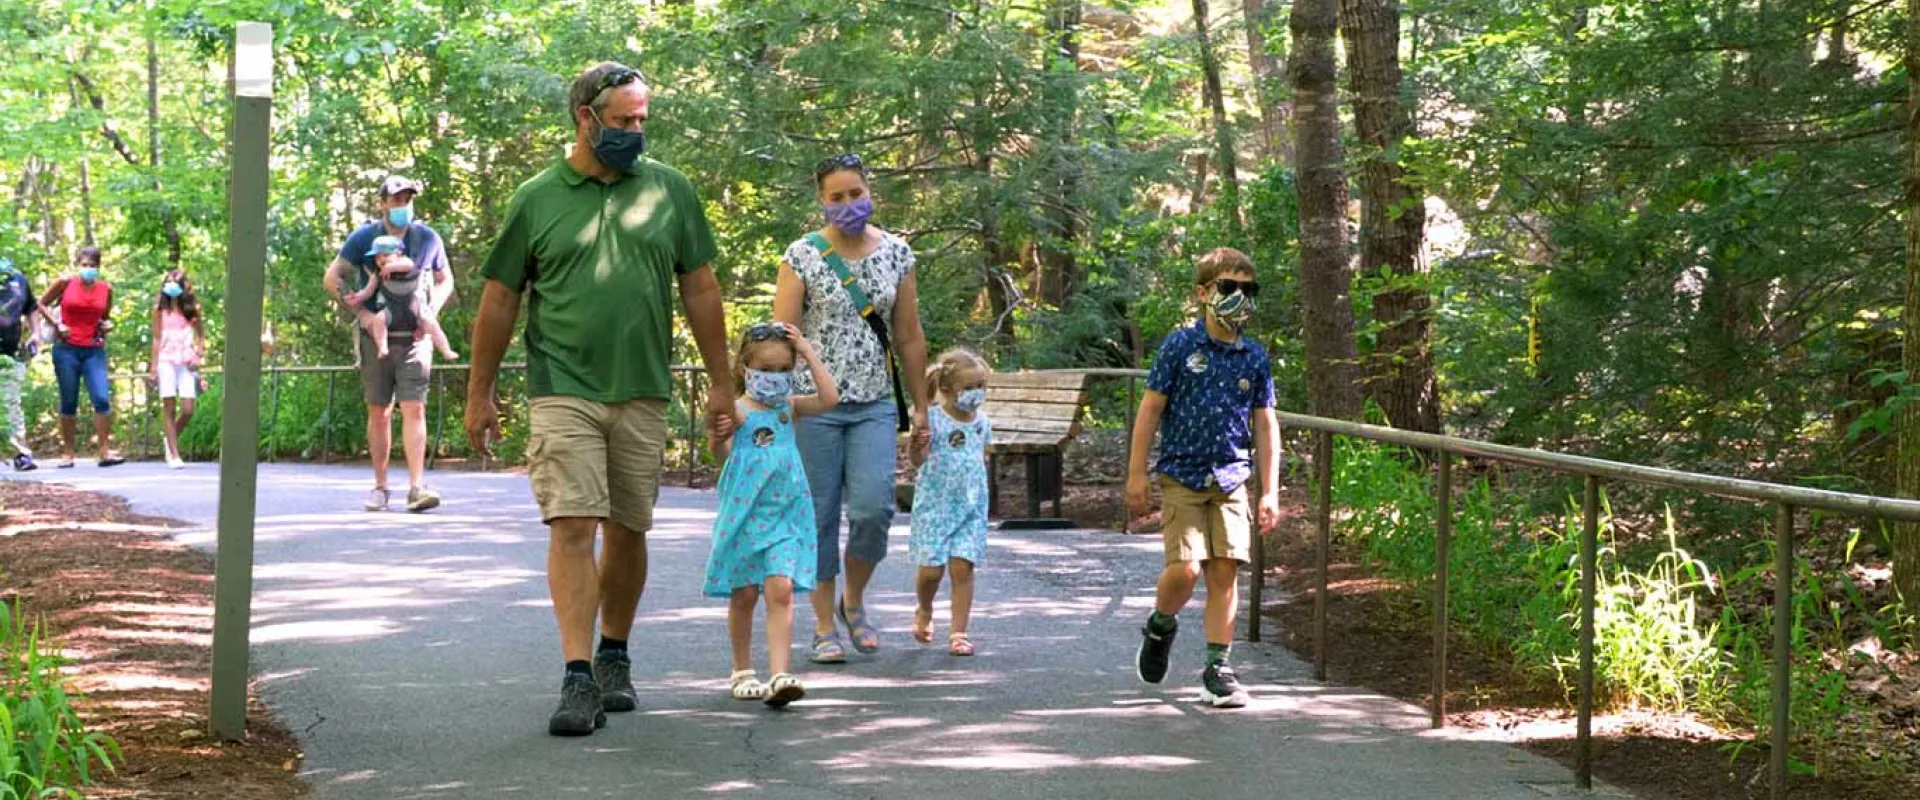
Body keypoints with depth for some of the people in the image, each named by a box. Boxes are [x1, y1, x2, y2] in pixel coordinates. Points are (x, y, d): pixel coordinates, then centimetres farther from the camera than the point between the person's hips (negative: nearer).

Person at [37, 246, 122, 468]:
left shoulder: (106, 289, 5)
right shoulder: (65, 283, -1)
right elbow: (42, 305, 10)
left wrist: (107, 325, 0)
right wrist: (56, 324, -3)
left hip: (94, 351, 1)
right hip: (66, 350, -1)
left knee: (102, 399, -12)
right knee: (69, 402, 2)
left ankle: (105, 452, -10)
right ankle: (67, 453, 9)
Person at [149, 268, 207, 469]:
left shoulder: (191, 307, 7)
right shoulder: (160, 308, 6)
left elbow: (201, 335, 14)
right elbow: (156, 338, 6)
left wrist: (199, 355, -2)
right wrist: (154, 367, 1)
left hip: (186, 362, 1)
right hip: (166, 360, -1)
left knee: (187, 410, -8)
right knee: (169, 407, -5)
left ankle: (171, 438, 20)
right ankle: (174, 455, -2)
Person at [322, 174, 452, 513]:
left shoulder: (428, 238, 5)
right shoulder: (364, 238, -1)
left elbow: (445, 281, 19)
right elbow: (332, 278, 2)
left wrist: (432, 311, 1)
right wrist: (359, 311, -8)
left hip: (414, 338, 0)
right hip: (376, 337, 0)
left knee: (414, 409, -10)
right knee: (379, 412, 5)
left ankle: (417, 487, -14)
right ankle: (380, 487, 13)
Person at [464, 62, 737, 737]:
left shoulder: (670, 191, 6)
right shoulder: (536, 199, 1)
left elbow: (700, 290, 10)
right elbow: (500, 301, 7)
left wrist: (720, 384, 9)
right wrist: (479, 395, 8)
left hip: (643, 395, 2)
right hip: (564, 392, -2)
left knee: (628, 531, 11)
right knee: (572, 526, -12)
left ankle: (615, 658, 29)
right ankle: (578, 678, -15)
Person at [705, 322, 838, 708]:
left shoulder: (790, 406, 7)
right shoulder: (738, 411, -4)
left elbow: (830, 398, -7)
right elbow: (722, 451, -15)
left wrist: (809, 353, -6)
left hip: (785, 515, 2)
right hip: (744, 514, -2)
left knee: (781, 591, -11)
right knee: (744, 595, 8)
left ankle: (779, 676, -18)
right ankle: (742, 672, 24)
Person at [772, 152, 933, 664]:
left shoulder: (896, 253, 8)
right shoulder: (803, 256, -2)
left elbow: (909, 337, 13)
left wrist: (921, 406, 13)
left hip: (875, 404, 2)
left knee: (873, 509, -10)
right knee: (820, 516, 2)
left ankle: (853, 602, 16)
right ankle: (825, 627, 12)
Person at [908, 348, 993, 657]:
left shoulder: (982, 423, 7)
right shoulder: (933, 420, -10)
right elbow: (919, 459, -16)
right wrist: (917, 443, -37)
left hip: (970, 506, 3)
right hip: (935, 504, -3)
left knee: (963, 567, -4)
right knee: (932, 568, -3)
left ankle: (958, 632, 2)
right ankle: (924, 612, 28)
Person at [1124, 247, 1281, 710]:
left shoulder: (1255, 358, 5)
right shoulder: (1181, 346, -4)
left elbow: (1265, 425, 10)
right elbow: (1150, 409, -1)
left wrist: (1270, 492, 7)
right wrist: (1137, 474, -4)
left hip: (1230, 479, 3)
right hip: (1182, 475, -3)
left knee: (1225, 570, -1)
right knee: (1185, 568, -13)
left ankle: (1218, 667, 9)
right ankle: (1160, 627, 19)